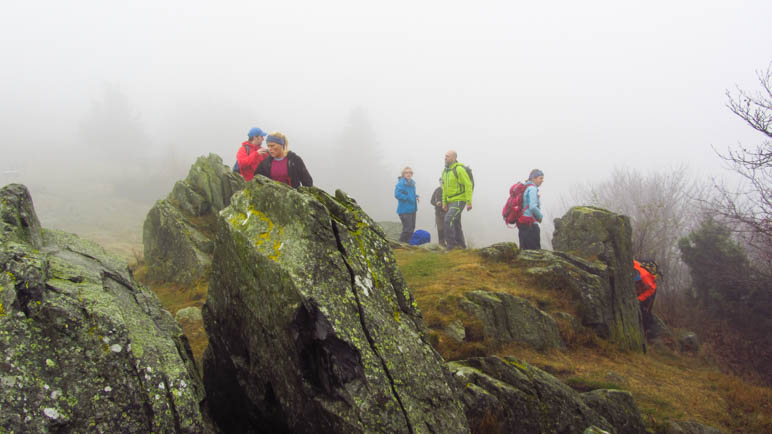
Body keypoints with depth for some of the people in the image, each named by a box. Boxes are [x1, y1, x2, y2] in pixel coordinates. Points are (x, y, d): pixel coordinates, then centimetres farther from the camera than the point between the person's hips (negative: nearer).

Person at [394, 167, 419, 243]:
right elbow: (397, 194, -22)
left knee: (412, 228, 15)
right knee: (407, 229, -11)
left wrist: (416, 197, 7)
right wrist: (408, 198, -19)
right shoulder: (401, 183, -13)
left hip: (412, 209, 9)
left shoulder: (412, 183, 13)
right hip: (405, 210, -9)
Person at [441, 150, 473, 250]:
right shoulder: (445, 171, 11)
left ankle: (451, 243, -9)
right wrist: (444, 203, 15)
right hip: (451, 201, 9)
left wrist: (469, 202, -18)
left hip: (459, 201, -9)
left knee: (448, 220, -18)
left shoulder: (459, 169, -16)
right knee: (455, 223, 12)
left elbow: (468, 185, -17)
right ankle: (461, 245, 22)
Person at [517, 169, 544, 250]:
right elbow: (533, 207, -22)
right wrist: (540, 217, -5)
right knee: (535, 250, -9)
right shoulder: (532, 189, -11)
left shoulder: (526, 188, 17)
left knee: (524, 249, 10)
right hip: (530, 224, -10)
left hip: (522, 223, 10)